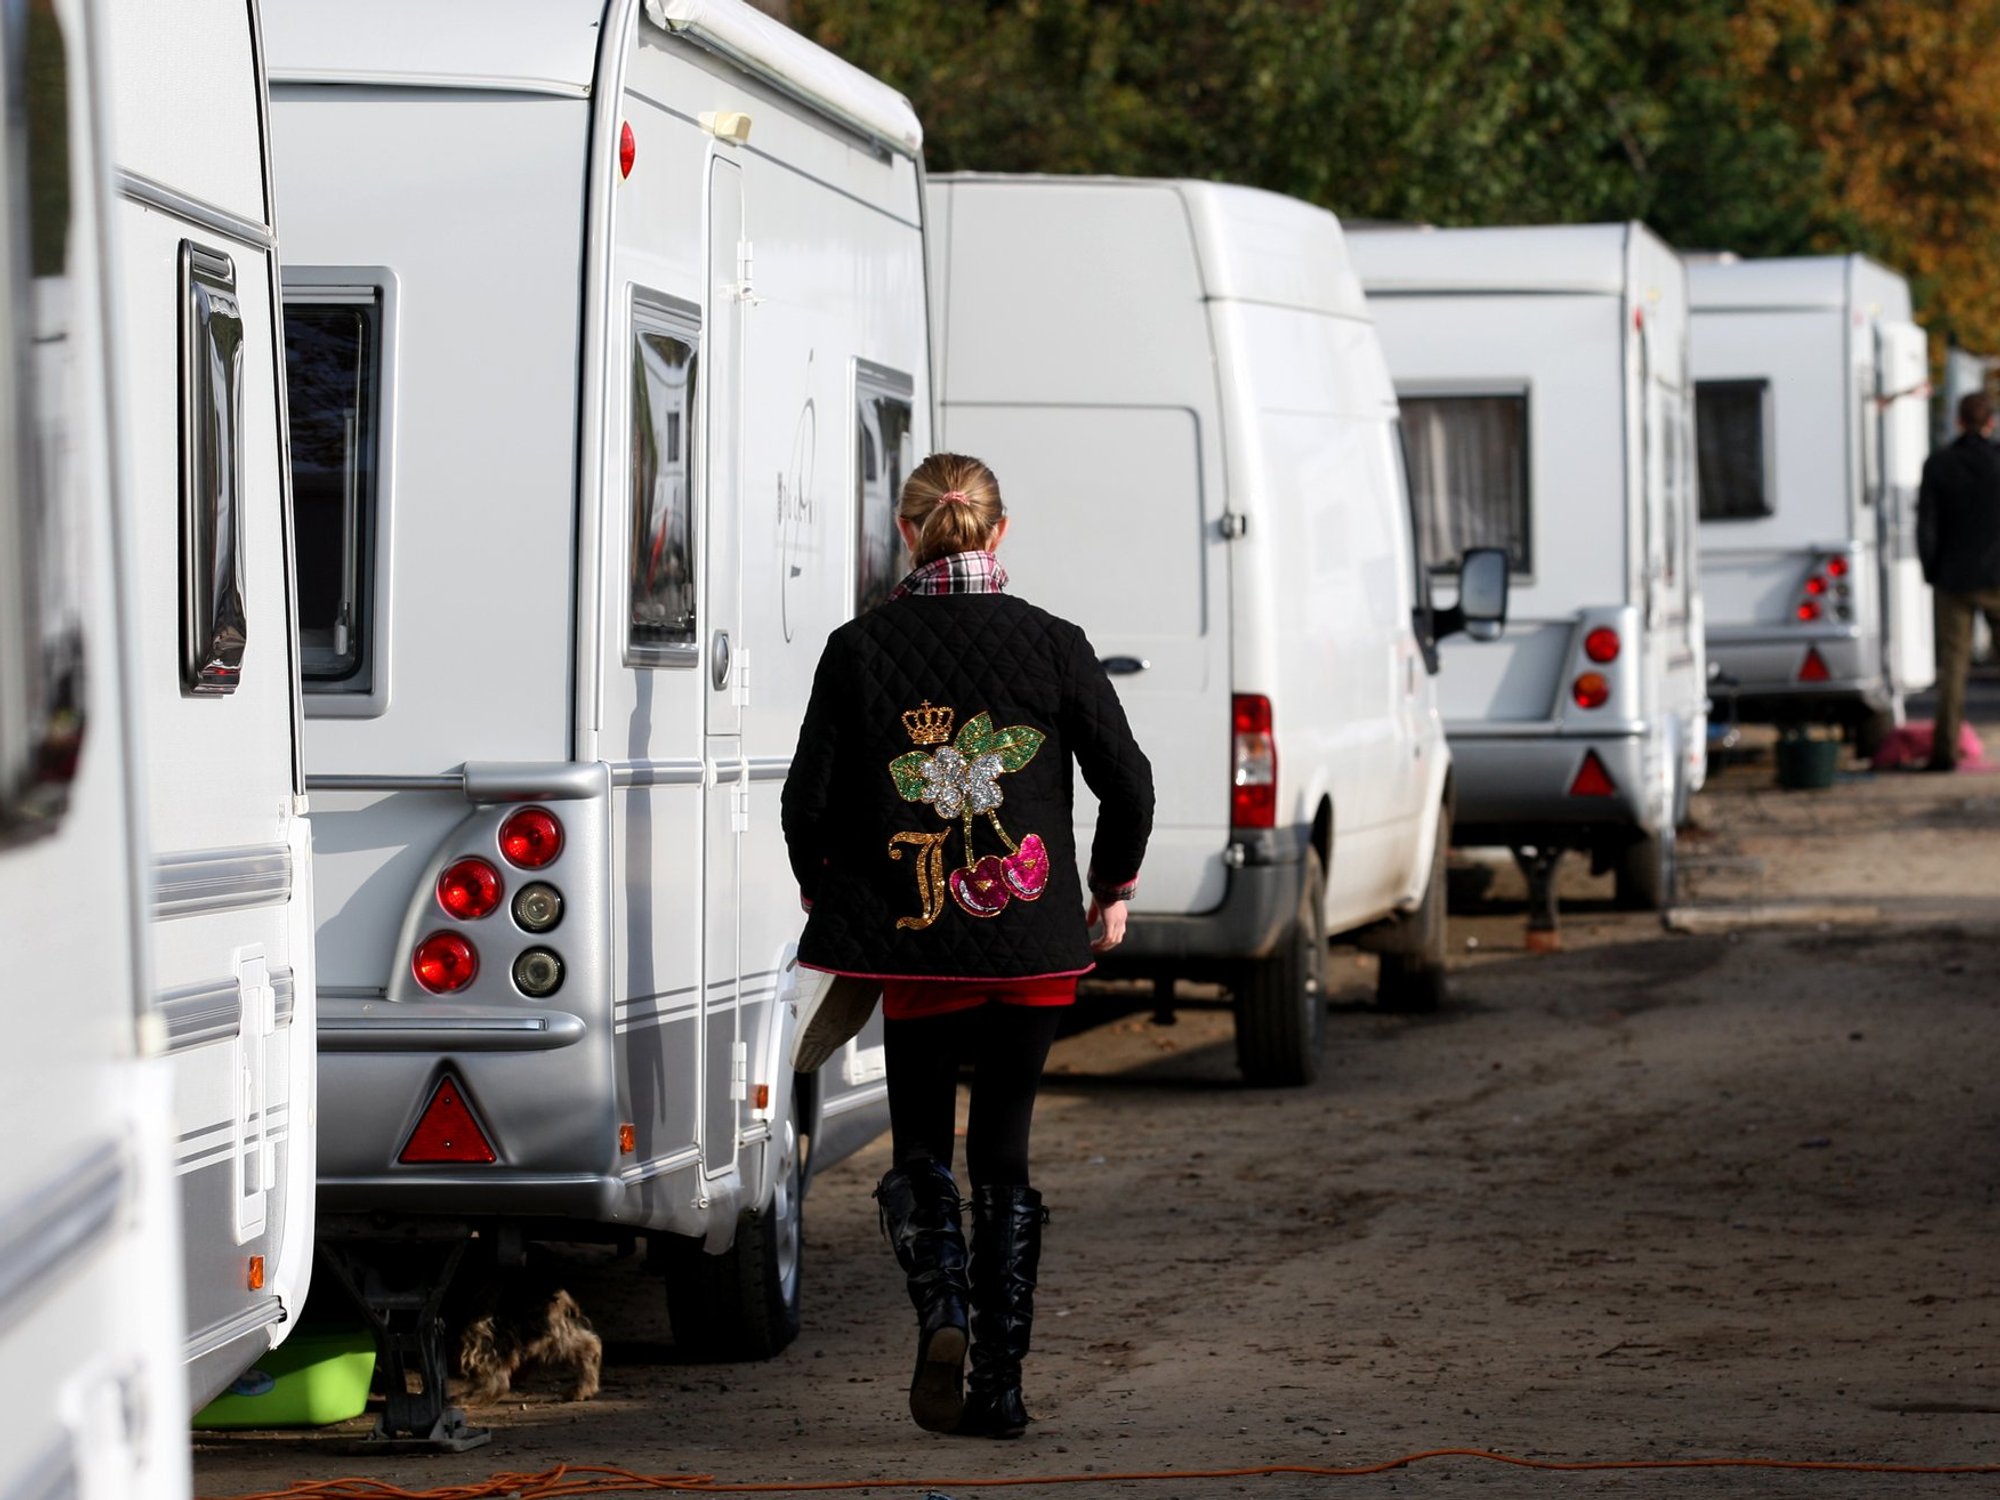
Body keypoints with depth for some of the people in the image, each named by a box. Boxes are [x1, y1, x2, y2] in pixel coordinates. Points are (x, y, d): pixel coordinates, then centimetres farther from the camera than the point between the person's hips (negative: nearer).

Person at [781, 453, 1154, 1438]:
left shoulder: (859, 651, -4)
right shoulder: (1052, 645, -4)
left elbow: (808, 800, -4)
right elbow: (1129, 784, -3)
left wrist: (825, 894, 15)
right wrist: (1112, 893, 13)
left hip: (914, 944, -1)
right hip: (1034, 947, 1)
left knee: (921, 1144, 13)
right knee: (1003, 1150, 11)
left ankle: (943, 1310, -15)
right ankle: (1000, 1384, 7)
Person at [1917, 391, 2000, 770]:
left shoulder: (1938, 465, -2)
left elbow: (1926, 528, -3)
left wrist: (1932, 576, 7)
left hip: (1953, 580, 1)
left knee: (1952, 665, 3)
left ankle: (1946, 749, -2)